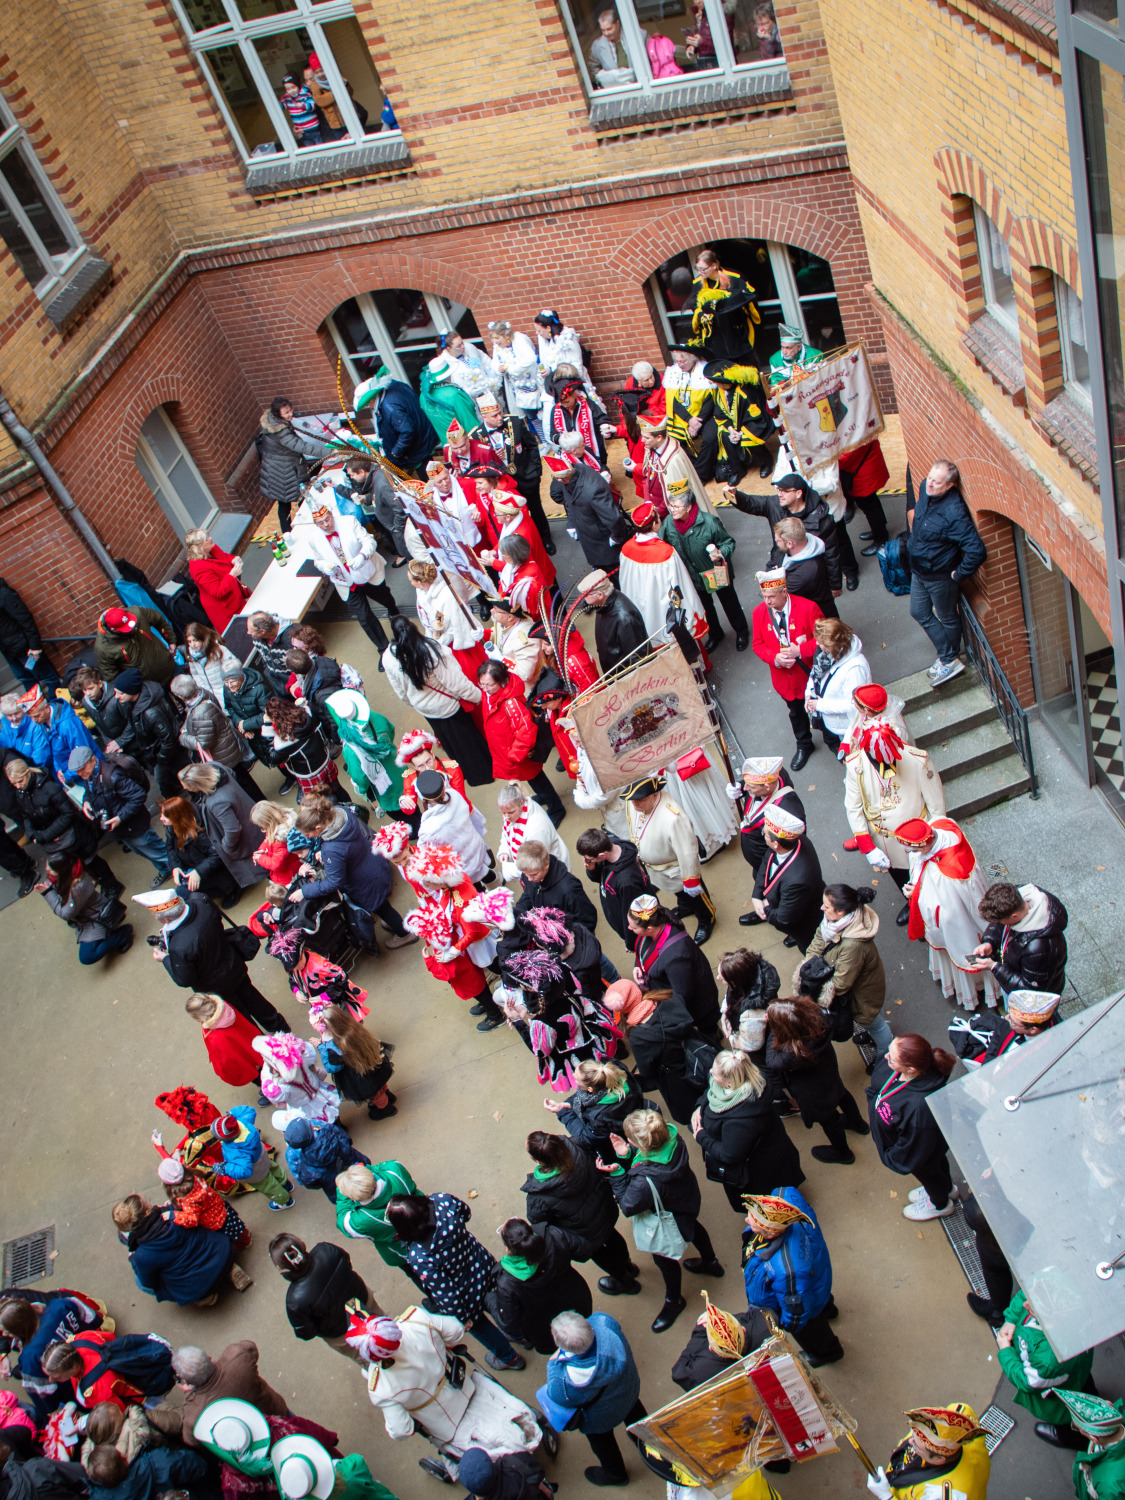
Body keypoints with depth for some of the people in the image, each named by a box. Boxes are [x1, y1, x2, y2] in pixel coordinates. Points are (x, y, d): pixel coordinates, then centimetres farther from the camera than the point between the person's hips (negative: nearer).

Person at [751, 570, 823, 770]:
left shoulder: (807, 608, -24)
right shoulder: (759, 612, -12)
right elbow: (758, 644, -3)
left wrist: (800, 651, -30)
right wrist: (775, 658, -22)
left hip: (811, 674, -3)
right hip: (784, 677, 3)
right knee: (796, 712, 25)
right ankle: (804, 746, 50)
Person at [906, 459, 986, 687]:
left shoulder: (954, 513, -36)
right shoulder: (925, 489, -12)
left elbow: (977, 550, -36)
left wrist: (959, 574, -22)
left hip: (941, 576, -8)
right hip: (919, 569, 8)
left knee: (947, 618, 15)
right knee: (919, 612, 20)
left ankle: (949, 661, 38)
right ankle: (948, 656, 35)